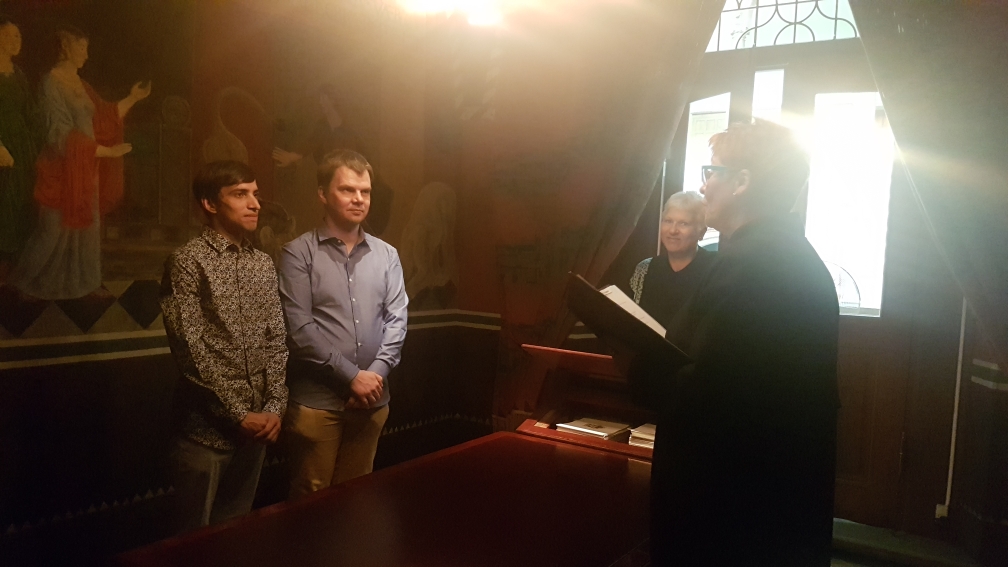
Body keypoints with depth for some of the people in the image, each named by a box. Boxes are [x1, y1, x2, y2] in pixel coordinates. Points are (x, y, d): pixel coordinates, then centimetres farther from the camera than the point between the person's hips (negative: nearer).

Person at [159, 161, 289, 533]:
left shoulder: (263, 264, 9)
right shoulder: (187, 262, -10)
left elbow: (276, 340, 7)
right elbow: (191, 350, -15)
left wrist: (275, 406, -5)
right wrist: (238, 414, -14)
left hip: (256, 423, 5)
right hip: (207, 425, -5)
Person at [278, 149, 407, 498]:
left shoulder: (386, 255, 8)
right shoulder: (299, 253, -5)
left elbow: (397, 320, 4)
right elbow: (299, 329, -12)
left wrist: (376, 373, -10)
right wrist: (352, 375, -14)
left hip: (371, 401, 4)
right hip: (316, 401, -4)